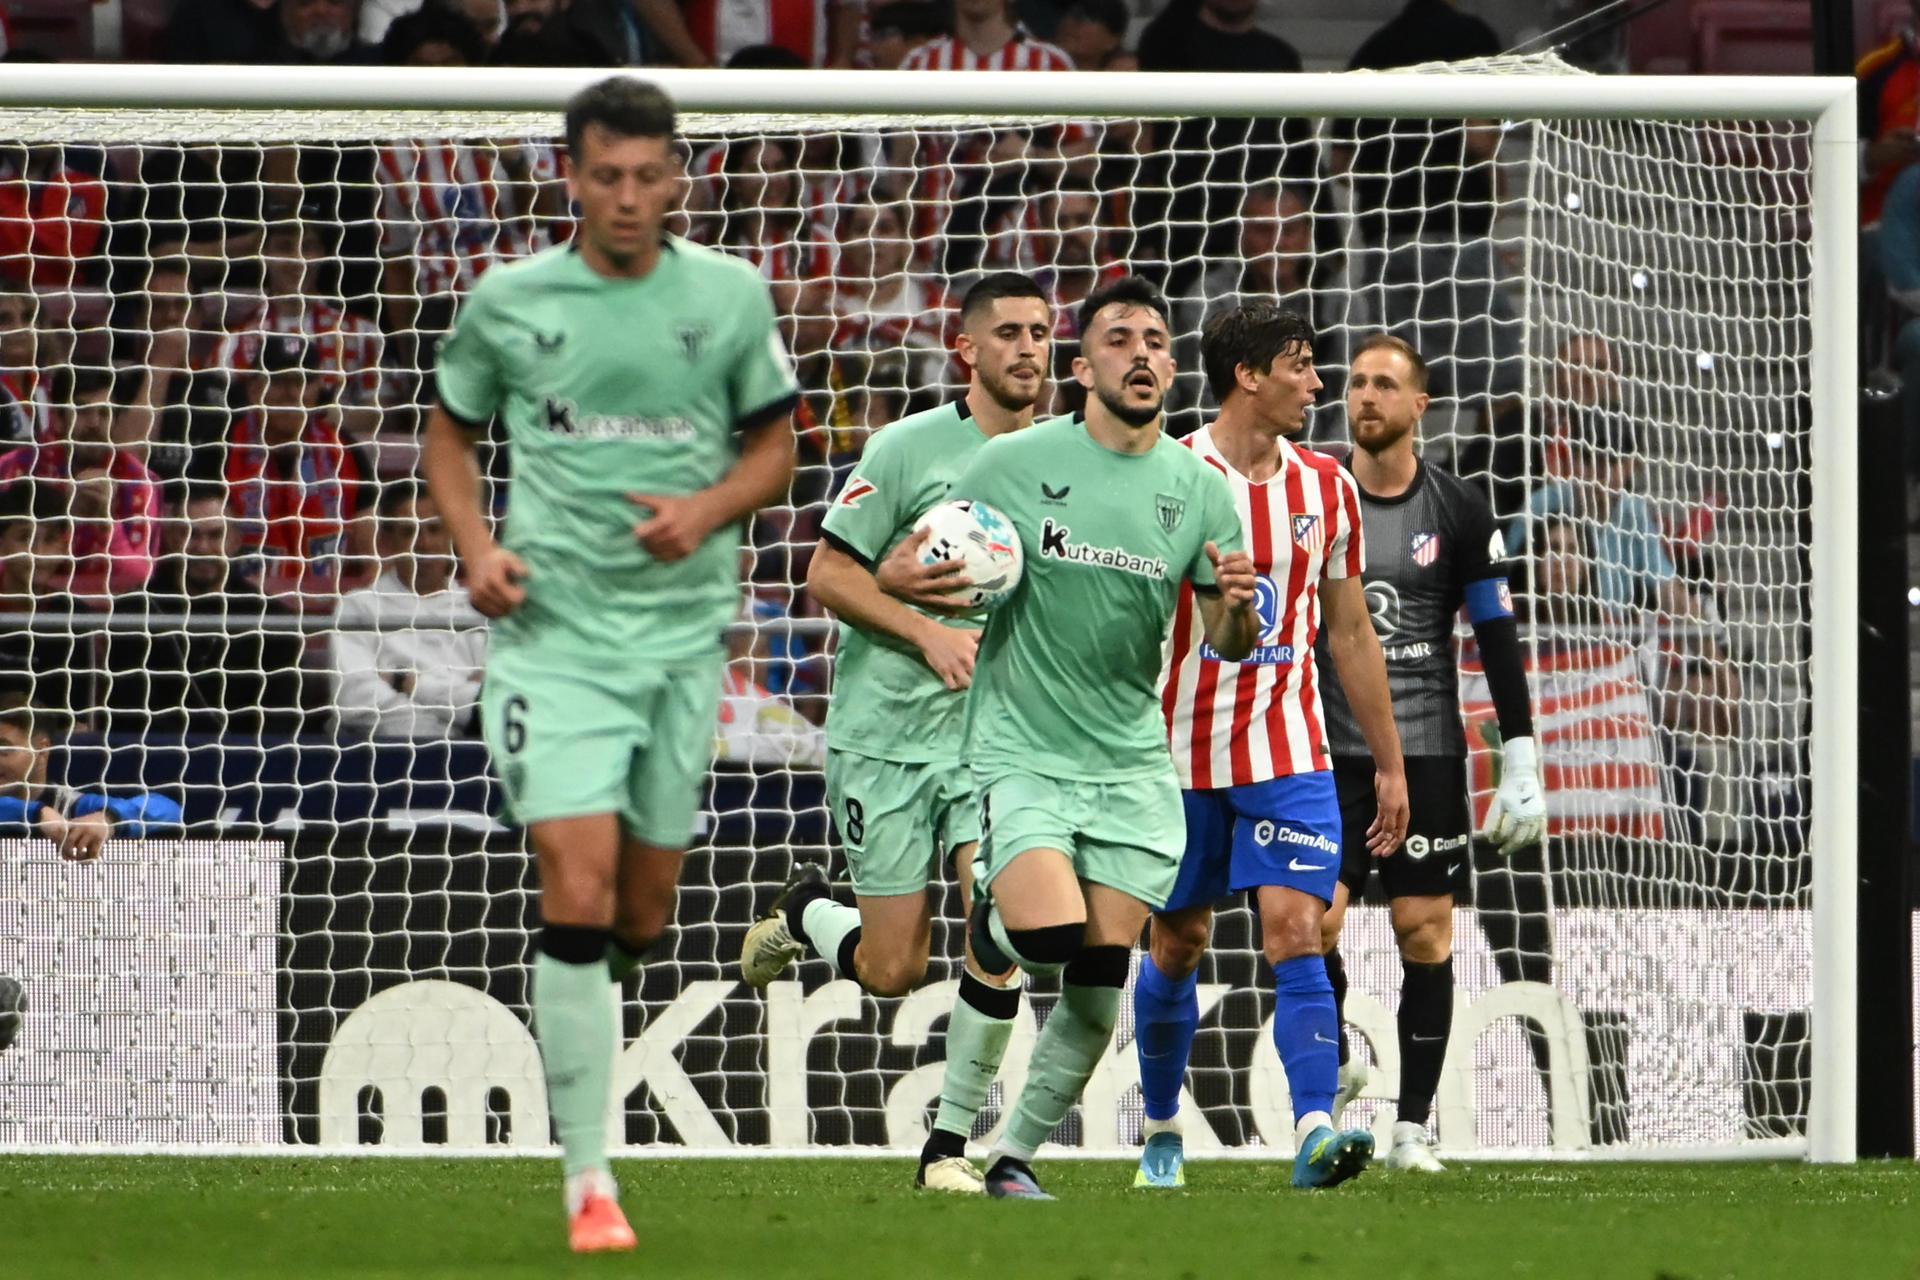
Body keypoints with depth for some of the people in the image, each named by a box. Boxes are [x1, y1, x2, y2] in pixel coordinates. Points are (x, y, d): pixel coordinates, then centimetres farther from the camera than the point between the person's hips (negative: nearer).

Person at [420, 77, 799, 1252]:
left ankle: (585, 998, 46)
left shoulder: (731, 296, 1)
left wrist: (708, 511, -10)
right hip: (555, 629, -2)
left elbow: (773, 447, 11)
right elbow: (450, 434, 13)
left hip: (683, 625, 2)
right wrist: (478, 547, -5)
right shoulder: (508, 301, -1)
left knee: (645, 913, 8)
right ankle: (590, 1178, -12)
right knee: (577, 894, -14)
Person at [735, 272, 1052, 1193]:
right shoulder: (909, 448, -6)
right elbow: (828, 574, -5)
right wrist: (926, 631, -19)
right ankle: (805, 915, 34)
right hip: (887, 729, -3)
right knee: (893, 969, -2)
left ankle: (952, 1142, -4)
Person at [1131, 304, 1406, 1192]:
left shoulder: (1324, 486, 6)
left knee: (1296, 930, -14)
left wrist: (1389, 763, 15)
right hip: (1182, 751, -2)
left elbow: (1351, 633, 14)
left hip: (1289, 752, 2)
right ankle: (1161, 1132, 28)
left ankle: (1315, 1129, -24)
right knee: (1177, 945, 9)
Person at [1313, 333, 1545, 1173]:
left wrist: (1521, 766, -1)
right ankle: (1333, 1067, 13)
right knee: (1312, 919, -12)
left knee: (1425, 932, -3)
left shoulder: (1458, 512, 3)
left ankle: (1412, 1126, 3)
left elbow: (1497, 640, 4)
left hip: (1427, 750, 0)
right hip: (1329, 750, 0)